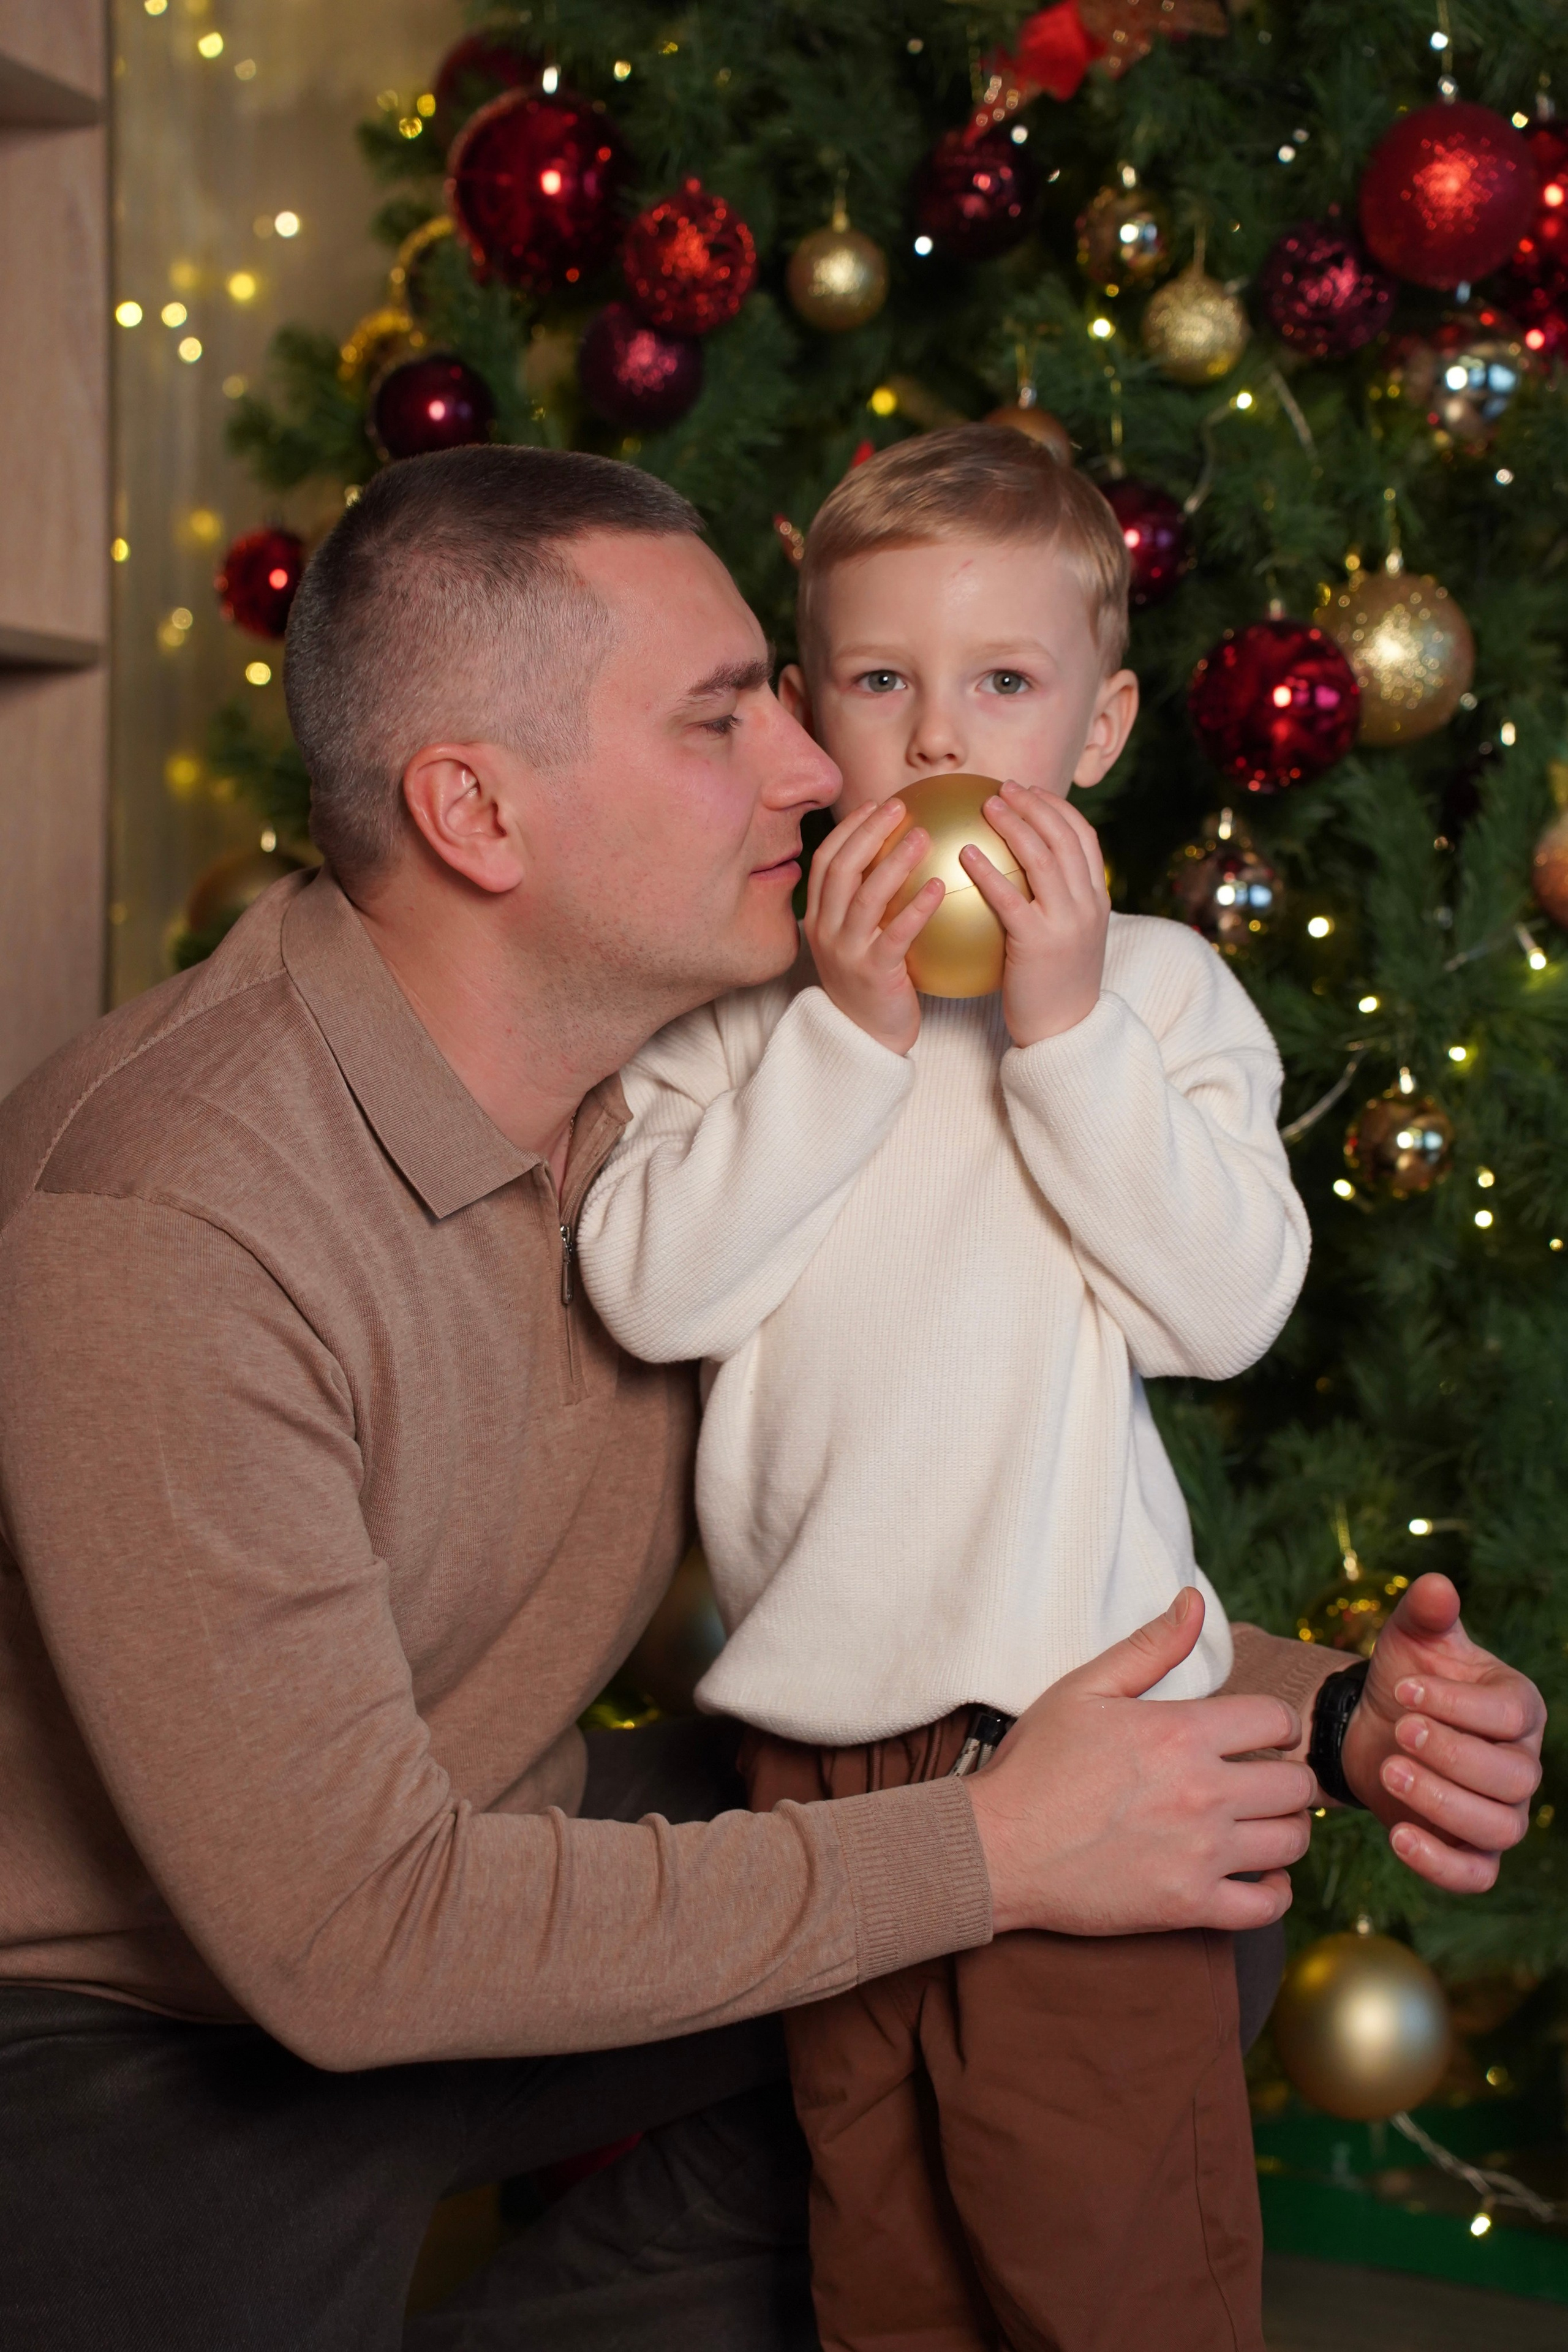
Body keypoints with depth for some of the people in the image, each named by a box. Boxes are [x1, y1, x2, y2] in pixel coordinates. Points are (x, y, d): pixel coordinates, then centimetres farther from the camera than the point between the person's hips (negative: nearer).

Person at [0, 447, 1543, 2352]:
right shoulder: (159, 1210, -30)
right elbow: (350, 1939, -31)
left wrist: (1319, 1706, -12)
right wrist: (993, 1853, -26)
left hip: (504, 1869, 7)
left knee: (1183, 1936, 0)